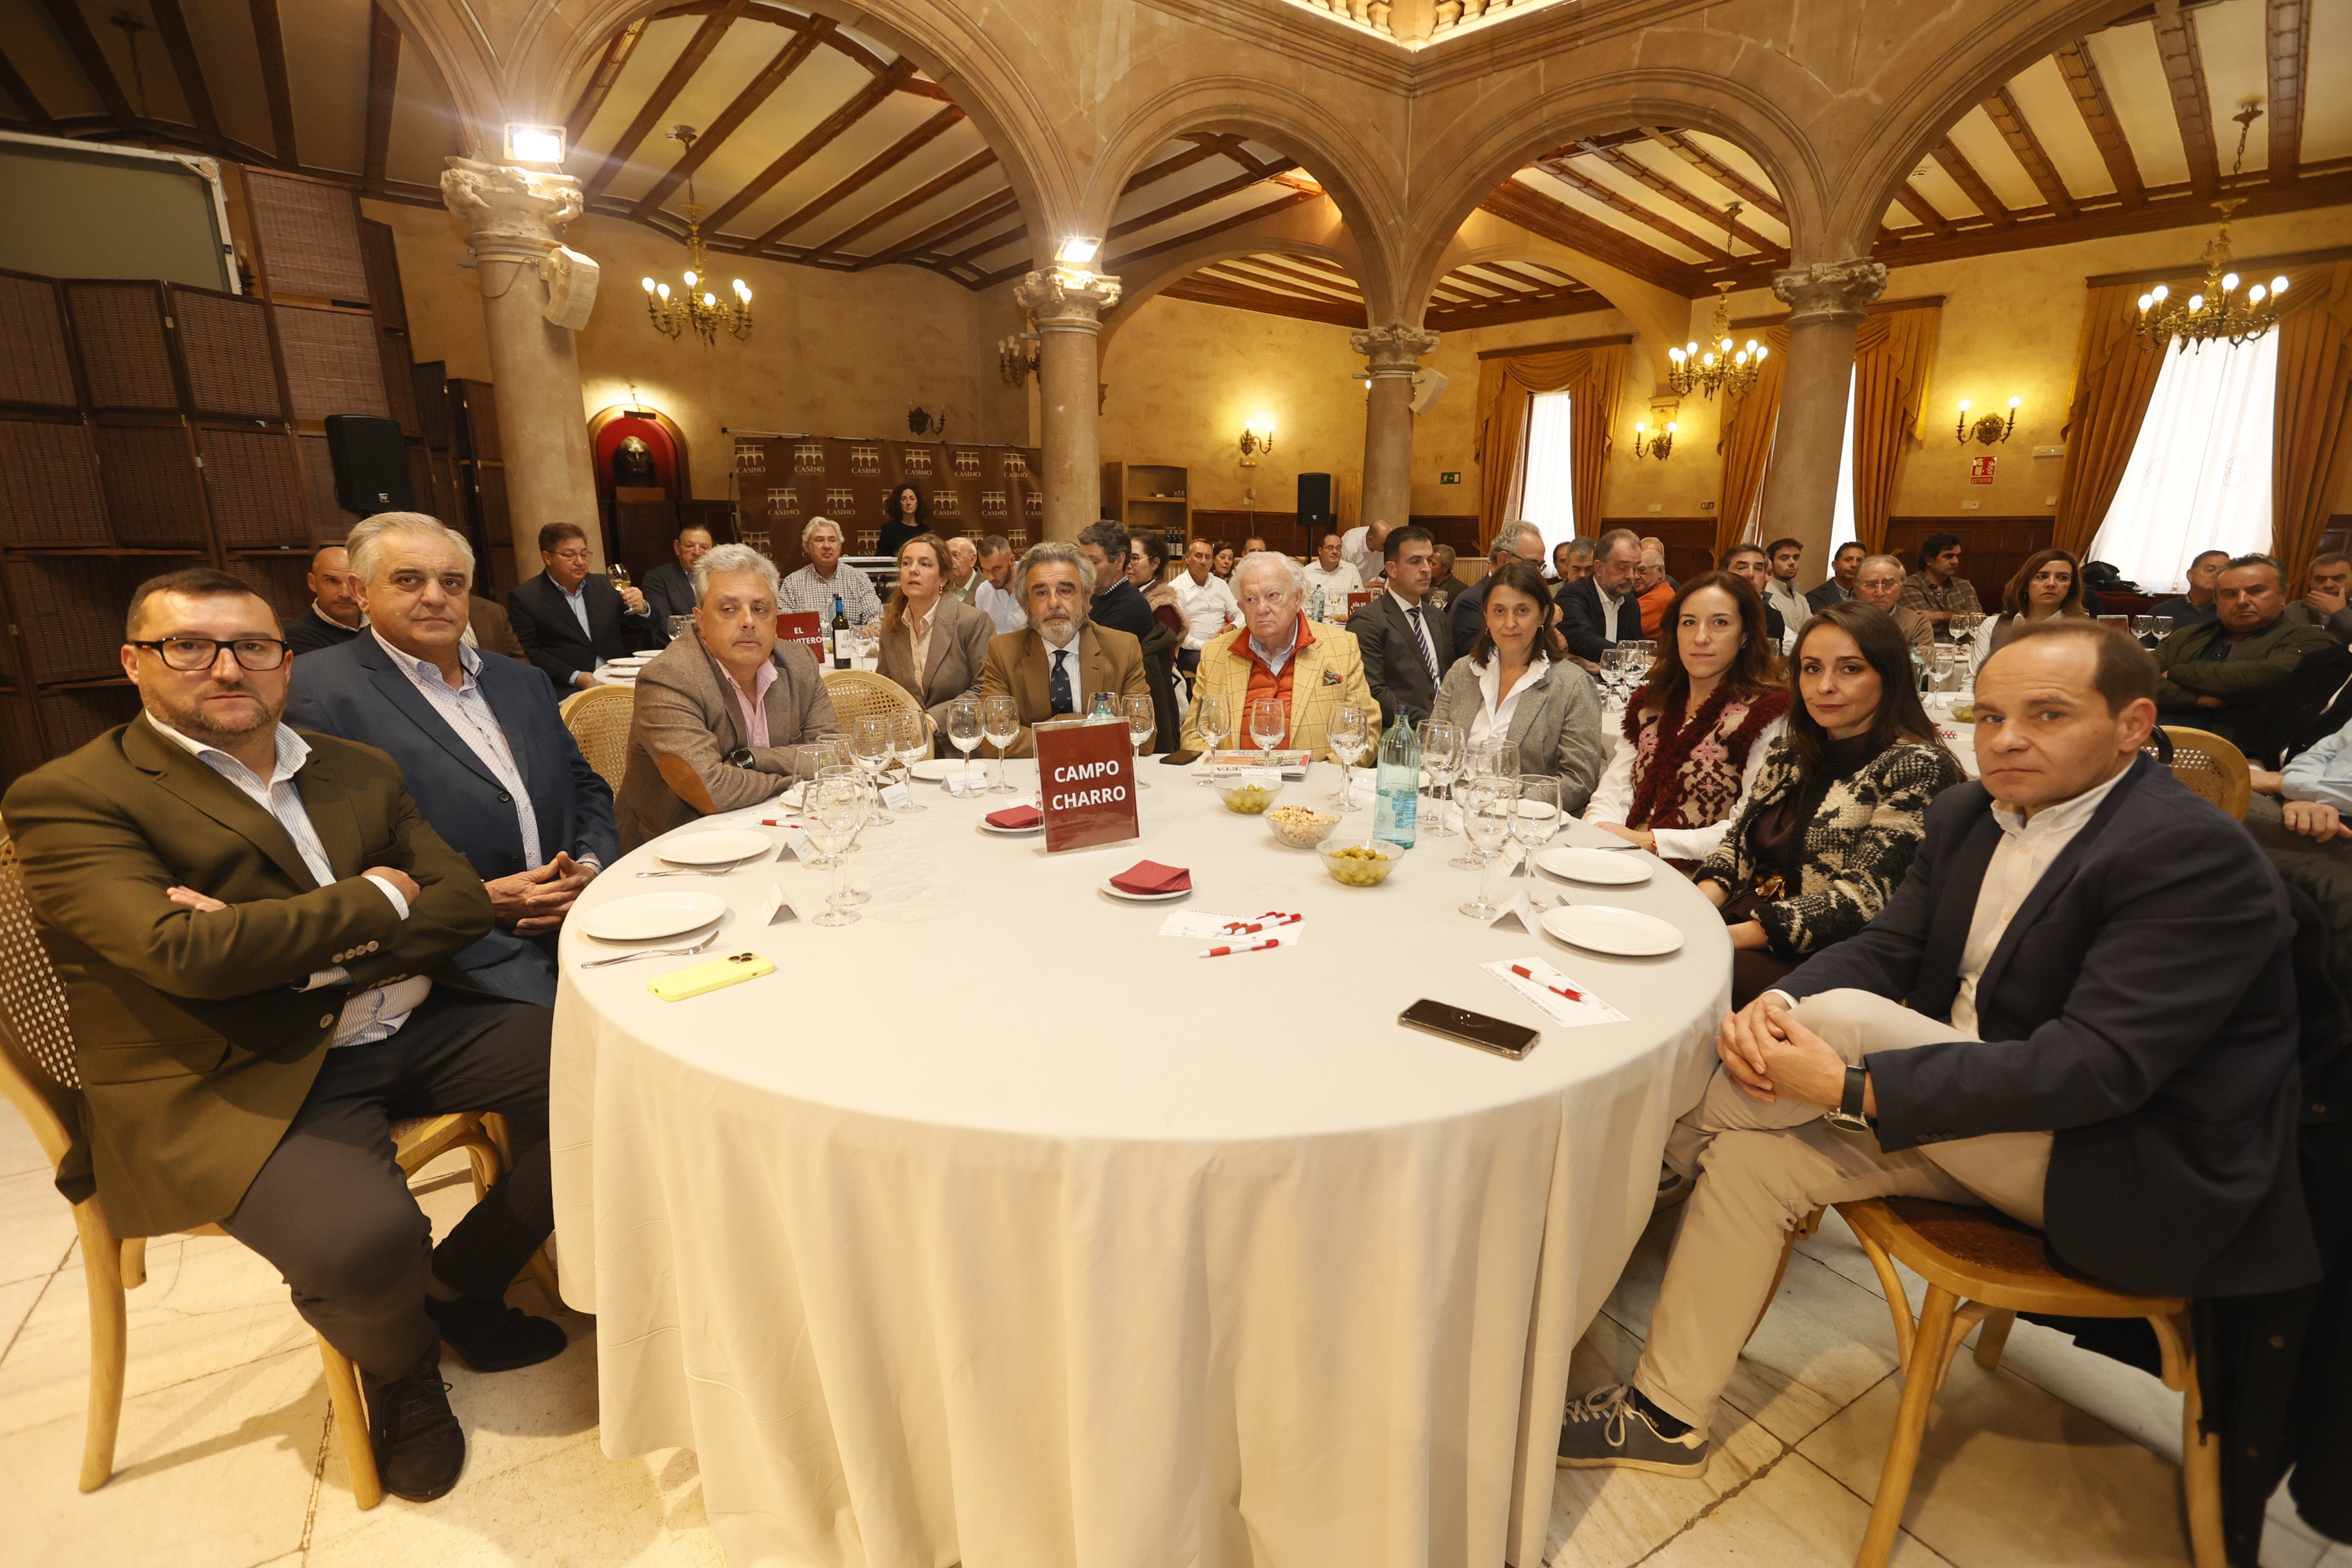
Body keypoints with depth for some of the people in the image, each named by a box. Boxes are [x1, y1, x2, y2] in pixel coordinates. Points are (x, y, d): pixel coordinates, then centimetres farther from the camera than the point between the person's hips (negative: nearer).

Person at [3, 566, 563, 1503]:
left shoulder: (360, 772, 13)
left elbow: (465, 902, 5)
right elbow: (182, 948, -19)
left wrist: (295, 947, -10)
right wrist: (374, 903, -8)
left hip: (410, 1030, 6)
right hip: (236, 1083, -5)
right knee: (363, 1238, -30)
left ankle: (461, 1283, 15)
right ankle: (400, 1372, 9)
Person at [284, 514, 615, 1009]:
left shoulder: (523, 681, 19)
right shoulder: (320, 690, 1)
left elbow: (586, 788, 19)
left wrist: (590, 866, -2)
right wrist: (479, 901, -13)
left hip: (580, 923, 6)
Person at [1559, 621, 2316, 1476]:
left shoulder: (2199, 855, -20)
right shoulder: (1967, 814, 4)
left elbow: (2099, 1063, -29)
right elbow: (1885, 948, 2)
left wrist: (1853, 1088, -33)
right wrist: (1777, 1003, -21)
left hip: (2130, 1172, -7)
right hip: (1977, 1122, 7)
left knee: (1844, 1016, -26)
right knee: (1754, 1156, -8)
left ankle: (1659, 1145, 2)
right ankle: (1666, 1416, 7)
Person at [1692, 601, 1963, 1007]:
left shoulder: (1917, 767, -8)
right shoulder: (1791, 753, 14)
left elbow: (1865, 895, -16)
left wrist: (1734, 936, -22)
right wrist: (1699, 903, -7)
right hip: (1735, 926, 6)